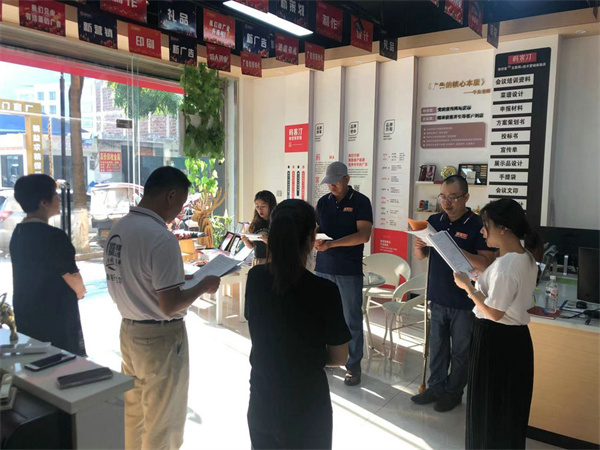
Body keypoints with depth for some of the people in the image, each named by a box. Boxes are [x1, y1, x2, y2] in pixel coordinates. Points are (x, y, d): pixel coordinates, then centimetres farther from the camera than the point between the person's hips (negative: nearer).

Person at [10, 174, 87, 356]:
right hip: (55, 321, -8)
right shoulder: (54, 236, -22)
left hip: (24, 318, 9)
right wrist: (80, 291, 5)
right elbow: (72, 277, -16)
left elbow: (32, 275, 12)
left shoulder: (17, 233, 5)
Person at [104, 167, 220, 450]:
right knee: (163, 423, 11)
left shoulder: (118, 228, 1)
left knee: (134, 413, 24)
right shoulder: (162, 238, -25)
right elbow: (170, 306, -25)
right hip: (160, 338, -8)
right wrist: (204, 286, -10)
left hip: (128, 330, 8)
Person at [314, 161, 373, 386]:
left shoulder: (360, 202, -5)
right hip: (323, 267, 4)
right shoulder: (323, 202, 9)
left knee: (352, 319, 4)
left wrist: (332, 243, -24)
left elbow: (363, 235, -15)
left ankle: (353, 365, 16)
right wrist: (315, 239, -12)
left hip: (349, 270, -4)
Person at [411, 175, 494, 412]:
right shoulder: (434, 221, 3)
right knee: (437, 346, 18)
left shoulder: (477, 225, -13)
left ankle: (454, 392, 29)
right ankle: (436, 387, 33)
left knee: (460, 351, 12)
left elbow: (485, 263, -21)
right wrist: (419, 246, -12)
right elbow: (422, 256, 10)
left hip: (465, 302, -5)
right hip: (438, 297, 5)